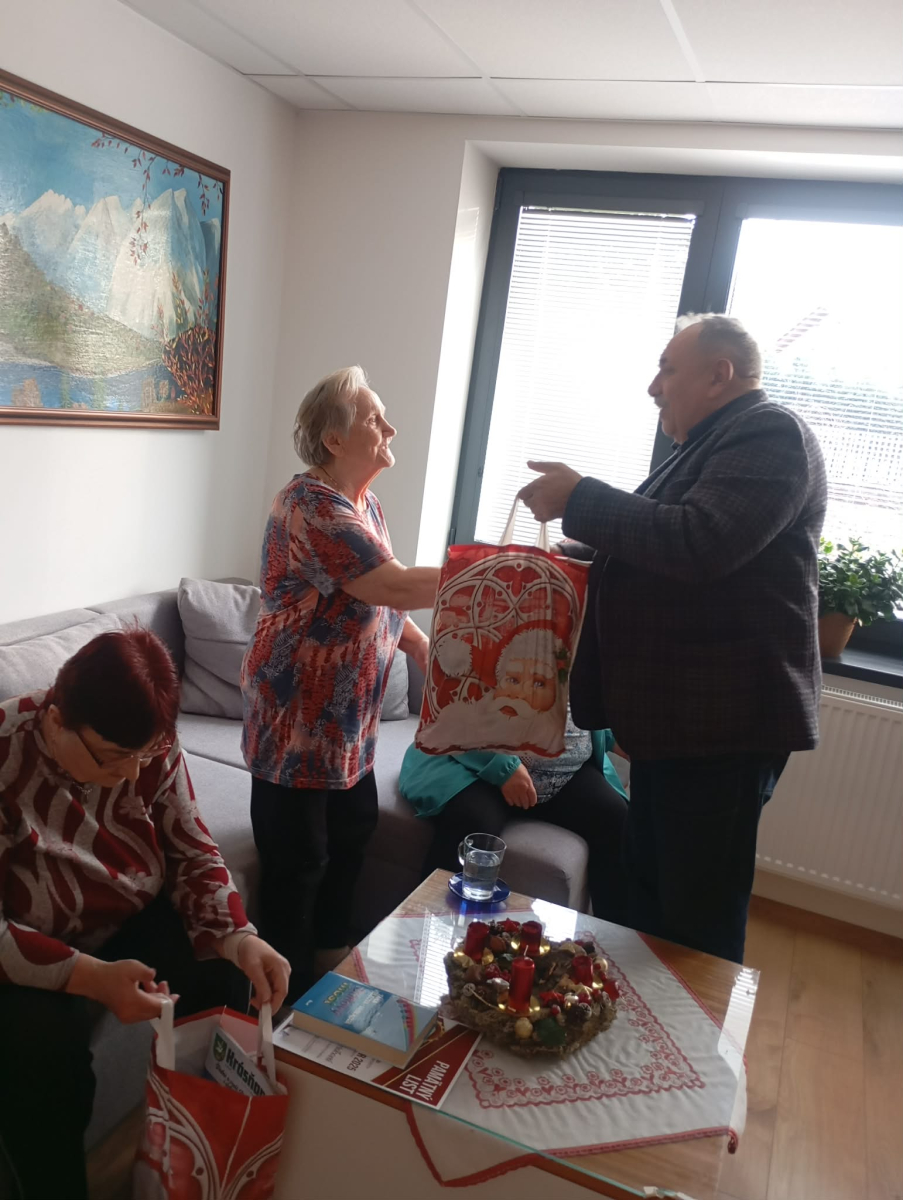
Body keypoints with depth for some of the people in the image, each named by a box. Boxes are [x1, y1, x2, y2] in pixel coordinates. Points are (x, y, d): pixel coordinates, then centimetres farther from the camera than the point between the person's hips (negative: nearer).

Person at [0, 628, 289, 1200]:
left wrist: (239, 938, -26)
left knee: (221, 983, -16)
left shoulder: (152, 747, -17)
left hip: (136, 919, 3)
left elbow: (194, 853, -8)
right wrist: (91, 977, -39)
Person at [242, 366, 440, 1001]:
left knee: (354, 830, 21)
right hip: (297, 713, -10)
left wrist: (421, 644, 5)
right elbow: (393, 586, -31)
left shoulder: (365, 503, 9)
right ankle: (291, 989, 23)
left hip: (349, 714, 10)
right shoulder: (310, 505, -21)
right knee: (297, 859, 3)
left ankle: (332, 958, 42)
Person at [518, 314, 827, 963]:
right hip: (673, 712, 11)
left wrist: (578, 499, -18)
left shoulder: (771, 434, -13)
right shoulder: (713, 443, 20)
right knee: (650, 888, 21)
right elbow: (647, 549, 25)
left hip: (723, 719, -10)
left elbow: (697, 544, -27)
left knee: (700, 917, 2)